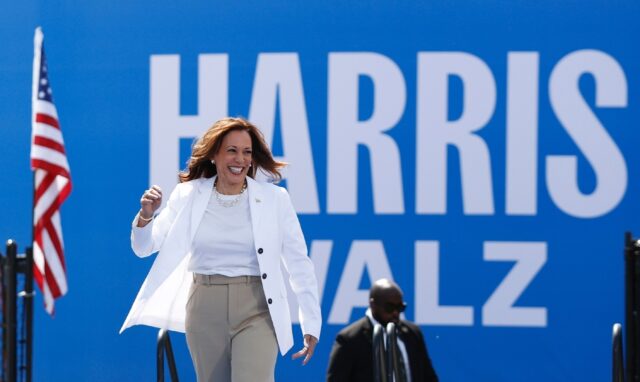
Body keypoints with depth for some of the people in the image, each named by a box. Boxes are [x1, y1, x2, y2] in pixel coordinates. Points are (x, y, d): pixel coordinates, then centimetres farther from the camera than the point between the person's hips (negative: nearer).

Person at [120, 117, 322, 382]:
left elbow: (299, 263, 2)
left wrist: (311, 323, 0)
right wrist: (145, 215, -17)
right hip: (205, 310, 3)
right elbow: (144, 247, 5)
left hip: (256, 311, -2)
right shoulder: (188, 196, 3)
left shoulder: (274, 199, -1)